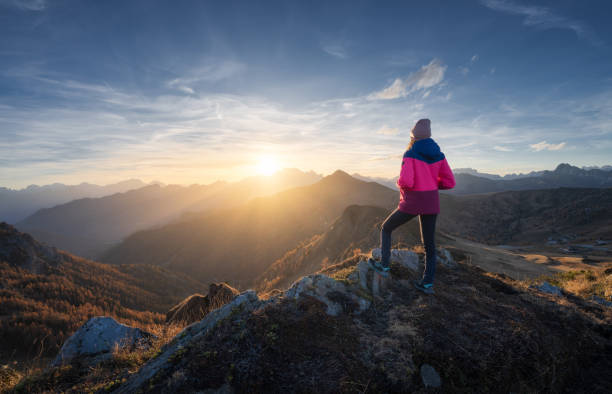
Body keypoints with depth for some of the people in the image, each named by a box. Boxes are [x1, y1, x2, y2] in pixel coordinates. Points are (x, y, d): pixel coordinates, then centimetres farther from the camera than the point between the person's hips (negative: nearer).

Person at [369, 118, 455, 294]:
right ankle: (428, 283, 18)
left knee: (386, 229, 17)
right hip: (431, 203, 6)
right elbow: (450, 182, 5)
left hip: (412, 203, -5)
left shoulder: (410, 154, -13)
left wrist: (400, 183, -2)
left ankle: (384, 265, 18)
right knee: (429, 243, 15)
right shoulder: (438, 155, 4)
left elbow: (405, 181, -25)